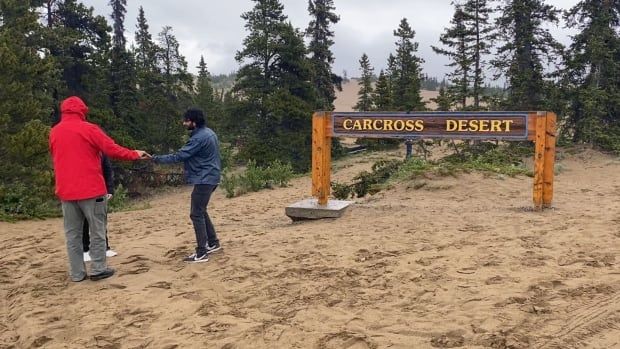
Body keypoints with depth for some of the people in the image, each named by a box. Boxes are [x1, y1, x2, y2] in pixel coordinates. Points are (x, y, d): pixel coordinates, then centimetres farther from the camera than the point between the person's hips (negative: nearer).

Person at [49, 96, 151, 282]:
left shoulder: (54, 132, 9)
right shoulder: (89, 129, -7)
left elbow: (56, 158, 19)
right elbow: (113, 149, -7)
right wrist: (135, 154, 6)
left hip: (66, 191, 5)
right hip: (91, 189, -5)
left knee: (72, 233, 8)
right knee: (97, 231, 5)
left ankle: (77, 273, 10)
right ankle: (98, 269, 6)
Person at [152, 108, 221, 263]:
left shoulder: (199, 138, -19)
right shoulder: (208, 132, 12)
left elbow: (179, 156, -21)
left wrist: (157, 158, -15)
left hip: (204, 180, -10)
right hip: (209, 178, 10)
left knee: (196, 214, -8)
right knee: (201, 211, 19)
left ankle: (201, 253, -7)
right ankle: (213, 243, 26)